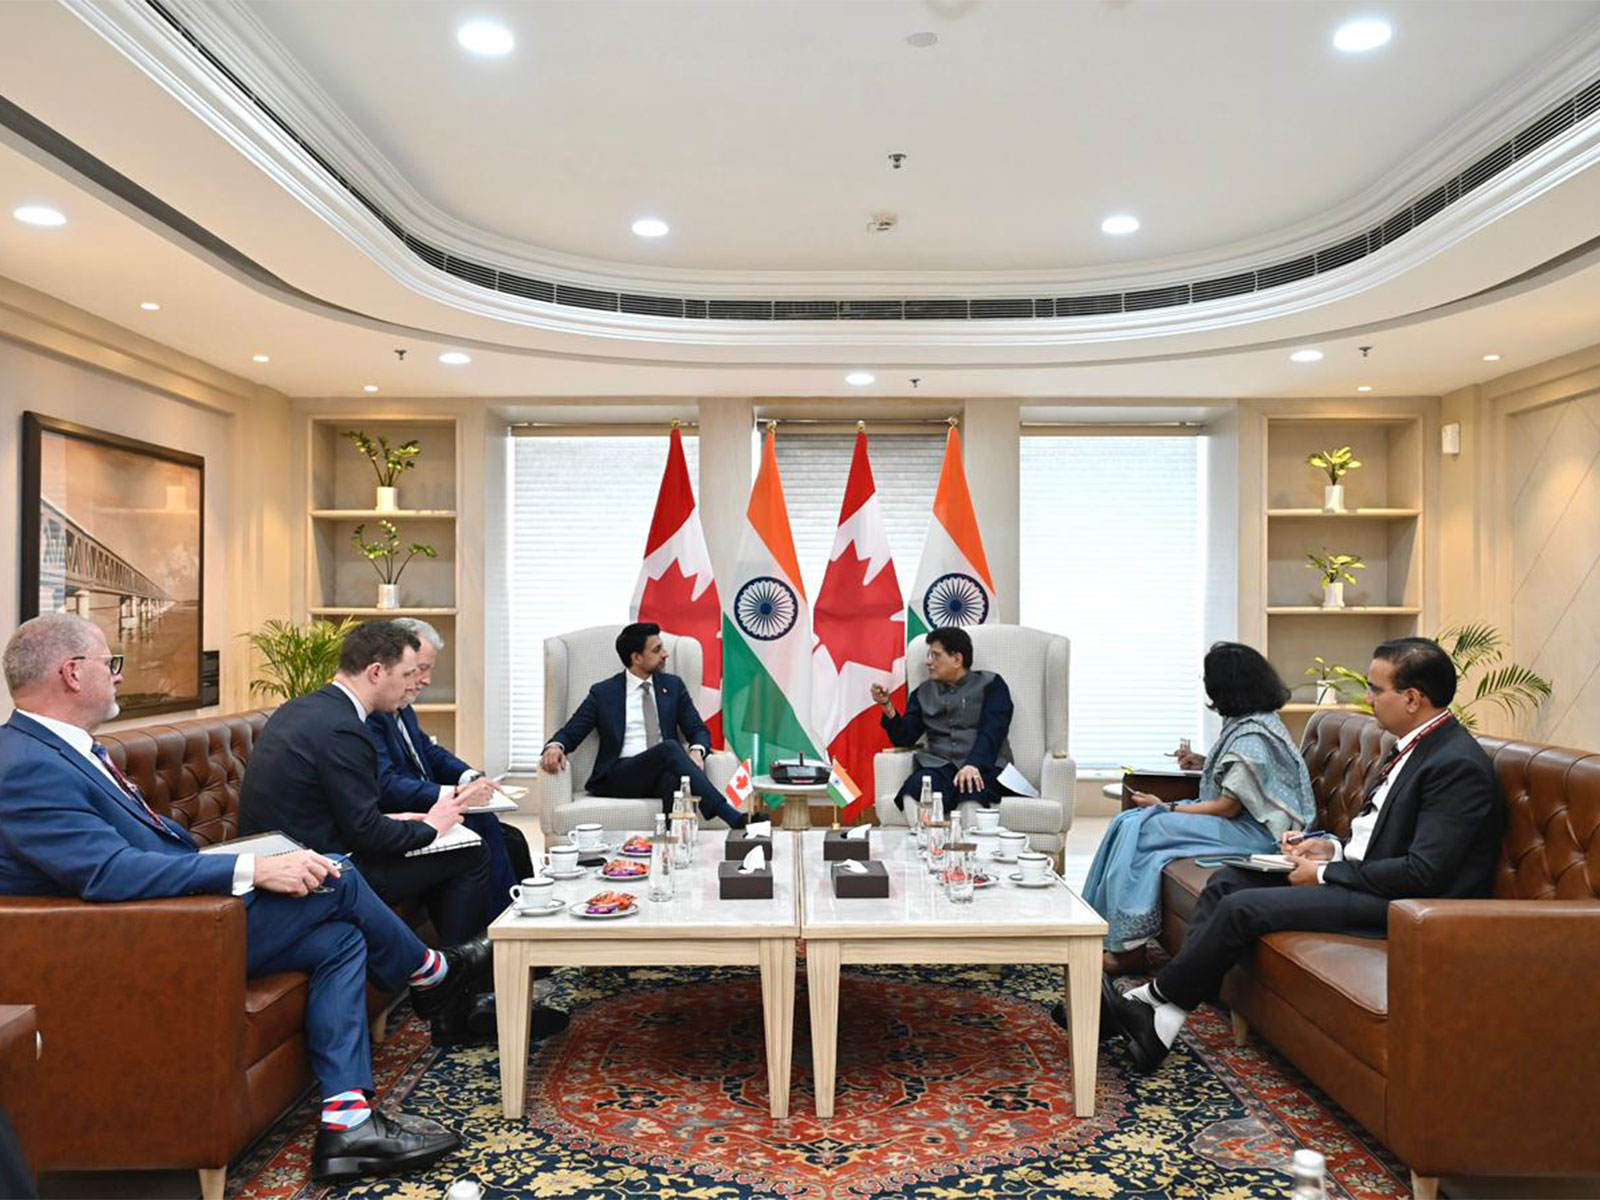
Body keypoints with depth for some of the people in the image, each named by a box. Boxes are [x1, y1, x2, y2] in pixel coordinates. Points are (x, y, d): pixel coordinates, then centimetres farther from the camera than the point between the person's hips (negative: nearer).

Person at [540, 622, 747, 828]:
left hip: (665, 771, 2)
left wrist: (696, 751, -12)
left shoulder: (673, 686, 17)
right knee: (670, 747, -34)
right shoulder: (603, 693, 10)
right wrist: (555, 747, -16)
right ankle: (734, 818, -43)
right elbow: (570, 733, 9)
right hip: (619, 777, -2)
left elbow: (699, 730, 13)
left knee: (674, 778, -38)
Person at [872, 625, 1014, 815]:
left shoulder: (990, 684, 13)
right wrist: (887, 707, -2)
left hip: (984, 767, -2)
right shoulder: (924, 692, 24)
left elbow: (992, 731, -3)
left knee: (970, 791, -40)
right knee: (915, 789, -34)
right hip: (939, 766, 3)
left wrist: (974, 765, -22)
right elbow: (904, 738, 16)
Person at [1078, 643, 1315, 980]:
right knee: (1128, 822, -6)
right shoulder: (1244, 723, 10)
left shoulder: (1252, 737, -20)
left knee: (1138, 828, -22)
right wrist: (1203, 762, 29)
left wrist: (1165, 808, -15)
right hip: (1239, 821, 10)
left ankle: (1128, 948, -16)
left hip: (1255, 833, -10)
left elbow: (1228, 806, -20)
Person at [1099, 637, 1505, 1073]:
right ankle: (1162, 1020, -6)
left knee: (1242, 907, -19)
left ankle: (1154, 999, 0)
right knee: (1226, 881, 0)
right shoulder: (1415, 746, 12)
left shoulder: (1458, 765, -19)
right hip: (1365, 876, 10)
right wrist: (1333, 848, 4)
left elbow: (1424, 873, -24)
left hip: (1396, 905, -10)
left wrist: (1325, 874, -16)